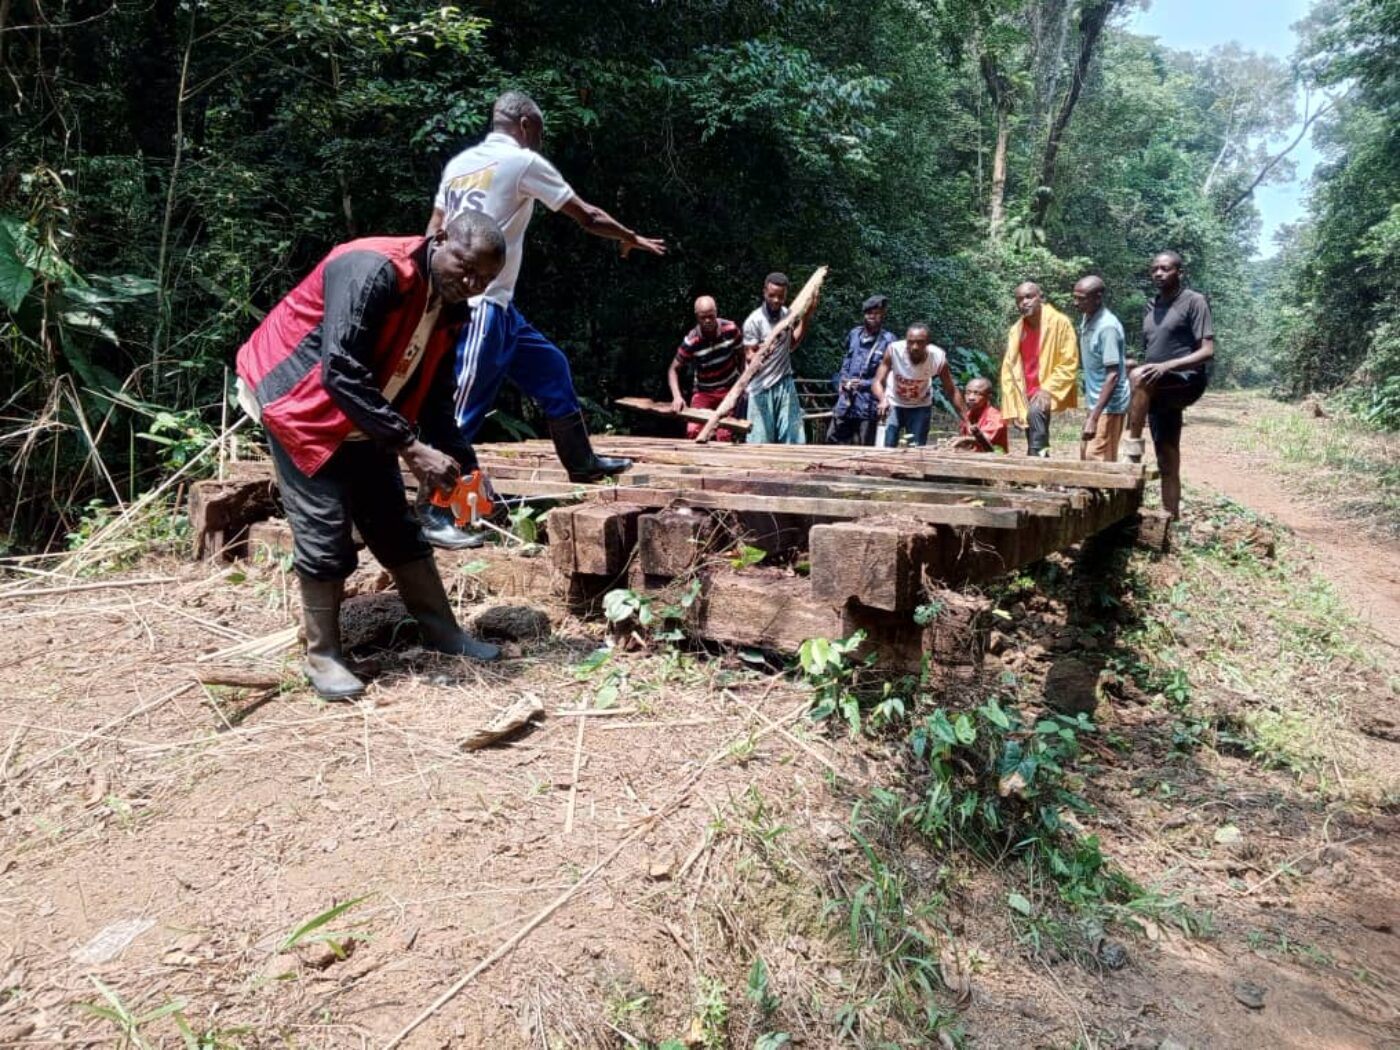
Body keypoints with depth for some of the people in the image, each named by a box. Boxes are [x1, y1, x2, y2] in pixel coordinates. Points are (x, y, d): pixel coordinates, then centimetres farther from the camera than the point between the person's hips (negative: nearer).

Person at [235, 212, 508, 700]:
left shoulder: (450, 309, -2)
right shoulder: (374, 270, -29)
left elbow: (434, 394, 5)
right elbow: (341, 372, -36)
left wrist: (463, 463, -6)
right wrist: (410, 448, -36)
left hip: (362, 421, 8)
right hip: (299, 405, -8)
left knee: (394, 523, 10)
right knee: (326, 534, -9)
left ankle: (443, 632, 19)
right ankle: (322, 655, 7)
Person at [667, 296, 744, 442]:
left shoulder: (731, 329, -13)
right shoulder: (691, 341, -18)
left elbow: (741, 356, 5)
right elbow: (673, 369, -9)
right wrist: (677, 397, -23)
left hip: (729, 390, 1)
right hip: (703, 392, -1)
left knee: (724, 435, -8)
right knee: (693, 430, -16)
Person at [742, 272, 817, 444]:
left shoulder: (787, 314, 6)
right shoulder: (754, 321, -12)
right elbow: (749, 356, -12)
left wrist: (805, 318, 8)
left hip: (785, 384, 5)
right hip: (762, 387, -5)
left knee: (793, 439, 6)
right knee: (760, 443, -6)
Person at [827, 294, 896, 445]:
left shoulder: (888, 340, -10)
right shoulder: (854, 334, 9)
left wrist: (864, 384, -15)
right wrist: (842, 380, 5)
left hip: (868, 403, -6)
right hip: (846, 399, 6)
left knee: (863, 448, 4)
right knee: (833, 439, 10)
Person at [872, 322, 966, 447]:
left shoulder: (938, 357, -28)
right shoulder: (893, 350, -31)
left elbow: (951, 391, -15)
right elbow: (877, 382, -30)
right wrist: (883, 400, -52)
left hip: (920, 407, 1)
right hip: (893, 404, 0)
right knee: (886, 448, -5)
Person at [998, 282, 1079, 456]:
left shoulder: (1059, 322, -8)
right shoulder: (1015, 330, 6)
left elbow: (1069, 363, -11)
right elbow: (1008, 369, 7)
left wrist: (1048, 389, -21)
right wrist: (1013, 406, 0)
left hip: (1049, 392, -6)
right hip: (1028, 395, 6)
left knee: (1035, 412, -32)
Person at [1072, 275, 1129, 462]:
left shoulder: (1107, 327, -23)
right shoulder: (1086, 319, 4)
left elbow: (1113, 375, -26)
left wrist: (1094, 417, -30)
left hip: (1109, 406, -9)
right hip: (1095, 402, 9)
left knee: (1098, 460, -10)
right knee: (1086, 456, 15)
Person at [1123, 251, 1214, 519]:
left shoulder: (1194, 301, -3)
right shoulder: (1152, 307, 17)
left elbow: (1207, 351, -12)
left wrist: (1167, 366, -27)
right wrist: (1138, 403, 13)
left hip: (1186, 381, -7)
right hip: (1159, 391, 7)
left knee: (1139, 376, -36)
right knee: (1167, 463, 5)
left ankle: (1133, 445, -28)